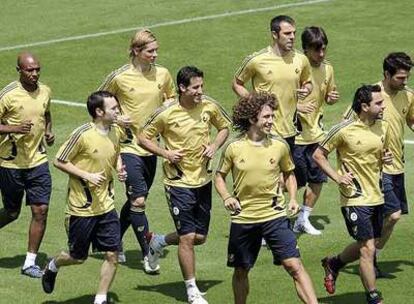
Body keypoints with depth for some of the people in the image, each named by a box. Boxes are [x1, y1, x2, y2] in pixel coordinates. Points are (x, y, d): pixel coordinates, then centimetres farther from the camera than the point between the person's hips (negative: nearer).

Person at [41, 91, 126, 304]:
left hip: (106, 206, 5)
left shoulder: (114, 132, 2)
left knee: (112, 255, -3)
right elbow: (59, 161, -12)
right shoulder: (83, 134, -18)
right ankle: (52, 267, 41)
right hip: (82, 207, -5)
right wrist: (87, 175, -20)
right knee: (78, 257, 9)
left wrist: (119, 168, 0)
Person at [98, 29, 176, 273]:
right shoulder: (120, 77, -10)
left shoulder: (162, 74, 0)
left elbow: (171, 98, 18)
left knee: (136, 200, 14)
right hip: (129, 145, -5)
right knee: (138, 200, -11)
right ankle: (147, 255, -3)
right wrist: (116, 117, -11)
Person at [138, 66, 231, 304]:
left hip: (203, 180, 5)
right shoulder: (166, 114, -15)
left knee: (200, 237, 10)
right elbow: (143, 137, -3)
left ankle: (160, 242, 38)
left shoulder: (209, 106, -5)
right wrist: (165, 153, -17)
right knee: (187, 237, -7)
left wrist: (215, 146, -5)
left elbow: (225, 127, 14)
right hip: (179, 182, -5)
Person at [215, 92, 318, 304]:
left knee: (294, 265, -11)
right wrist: (226, 197, -11)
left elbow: (289, 173, 14)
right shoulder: (234, 148, -5)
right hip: (243, 218, 0)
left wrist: (293, 198, -2)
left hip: (274, 216, 0)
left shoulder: (279, 146, -2)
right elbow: (220, 176, 8)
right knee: (241, 271, 13)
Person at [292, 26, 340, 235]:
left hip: (316, 133, 6)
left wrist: (332, 98, -4)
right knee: (295, 181, -4)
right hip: (295, 135, -6)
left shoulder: (327, 69, 4)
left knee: (318, 179, 10)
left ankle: (304, 220, 27)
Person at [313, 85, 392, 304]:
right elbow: (318, 155, -5)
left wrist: (387, 158, -1)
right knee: (368, 249, -7)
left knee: (365, 246, 17)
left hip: (376, 197, 7)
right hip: (355, 199, -7)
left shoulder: (383, 127, 4)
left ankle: (333, 264, 44)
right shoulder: (344, 130, -14)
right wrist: (337, 177, -15)